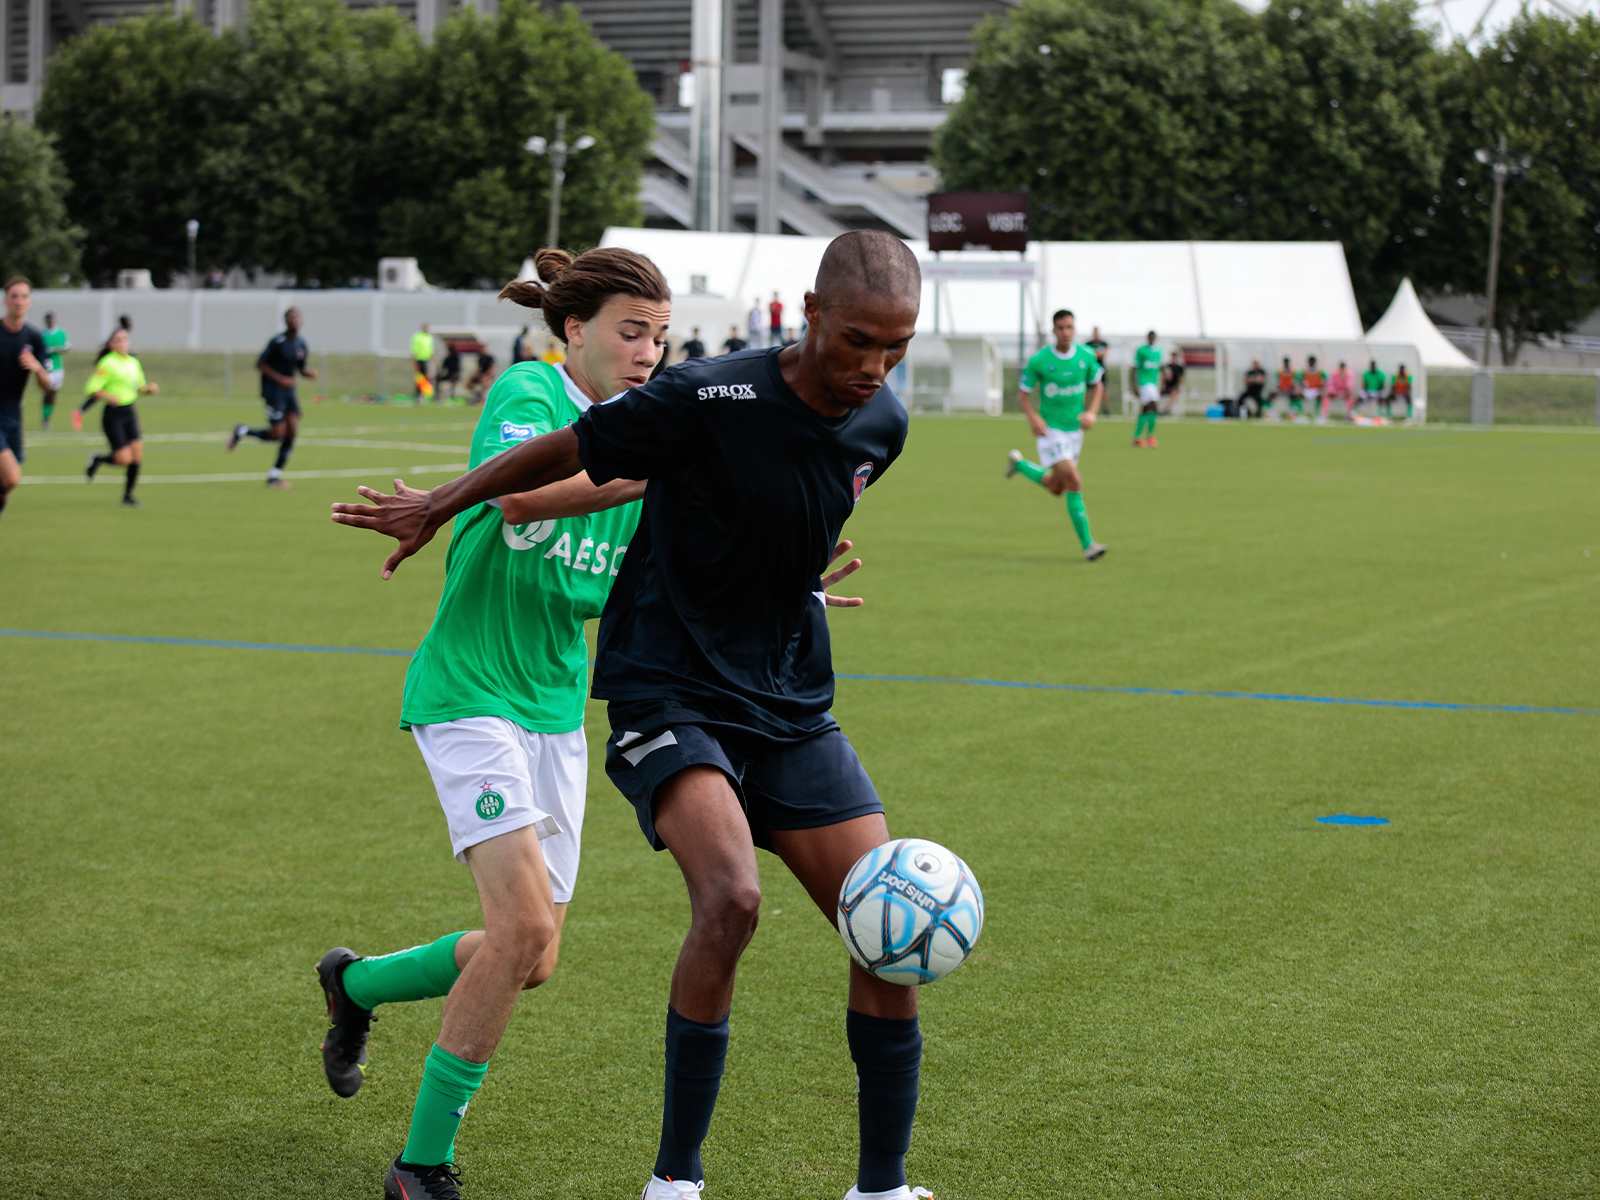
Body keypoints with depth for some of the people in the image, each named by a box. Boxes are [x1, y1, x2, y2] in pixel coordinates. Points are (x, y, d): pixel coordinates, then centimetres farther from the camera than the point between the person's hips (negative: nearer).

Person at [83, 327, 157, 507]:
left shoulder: (134, 362, 11)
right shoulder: (107, 363, -10)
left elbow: (140, 387, 24)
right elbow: (91, 389, -13)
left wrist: (149, 389, 3)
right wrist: (110, 397, -26)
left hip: (129, 413, 6)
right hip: (113, 414, -6)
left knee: (137, 456, -4)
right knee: (124, 458, -11)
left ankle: (128, 494, 12)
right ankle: (97, 460, 19)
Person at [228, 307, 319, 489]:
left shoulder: (302, 345, 6)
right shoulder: (277, 342, -14)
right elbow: (260, 363, -10)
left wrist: (310, 373, -6)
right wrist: (279, 378, -19)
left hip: (289, 390, 7)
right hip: (272, 390, -7)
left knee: (292, 431, -5)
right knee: (277, 433, -13)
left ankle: (274, 475, 3)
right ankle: (242, 432, 14)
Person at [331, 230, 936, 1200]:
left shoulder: (883, 425, -2)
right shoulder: (711, 400, -21)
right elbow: (562, 453, -7)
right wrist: (439, 508, 4)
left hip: (792, 708, 6)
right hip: (669, 695, -6)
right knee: (731, 898, -29)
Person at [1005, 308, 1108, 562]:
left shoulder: (1086, 356, -2)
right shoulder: (1039, 361, -12)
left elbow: (1097, 385, 13)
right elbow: (1023, 395, -3)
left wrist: (1091, 412, -5)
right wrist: (1032, 417, -22)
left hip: (1075, 428, 5)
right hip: (1050, 429, -5)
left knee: (1056, 488, 17)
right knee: (1074, 483, -18)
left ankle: (1019, 464, 43)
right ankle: (1086, 543, -15)